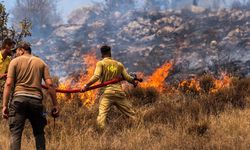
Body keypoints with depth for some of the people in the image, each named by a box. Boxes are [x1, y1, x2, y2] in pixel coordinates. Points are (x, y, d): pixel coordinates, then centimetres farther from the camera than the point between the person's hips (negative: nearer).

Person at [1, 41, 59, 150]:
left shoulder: (15, 61, 10)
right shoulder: (41, 63, 17)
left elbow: (8, 84, -1)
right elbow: (49, 84, 5)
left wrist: (4, 105, -3)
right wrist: (55, 105, 6)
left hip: (19, 98, -2)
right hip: (36, 100, 2)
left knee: (15, 133, -5)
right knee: (39, 133, 15)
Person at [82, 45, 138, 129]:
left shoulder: (101, 63, 5)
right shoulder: (119, 64, 17)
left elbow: (96, 76, -10)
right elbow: (127, 77, 16)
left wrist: (86, 85, -7)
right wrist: (134, 82, 36)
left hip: (107, 92, -4)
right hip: (119, 92, 4)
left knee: (102, 114, -16)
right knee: (131, 113, 12)